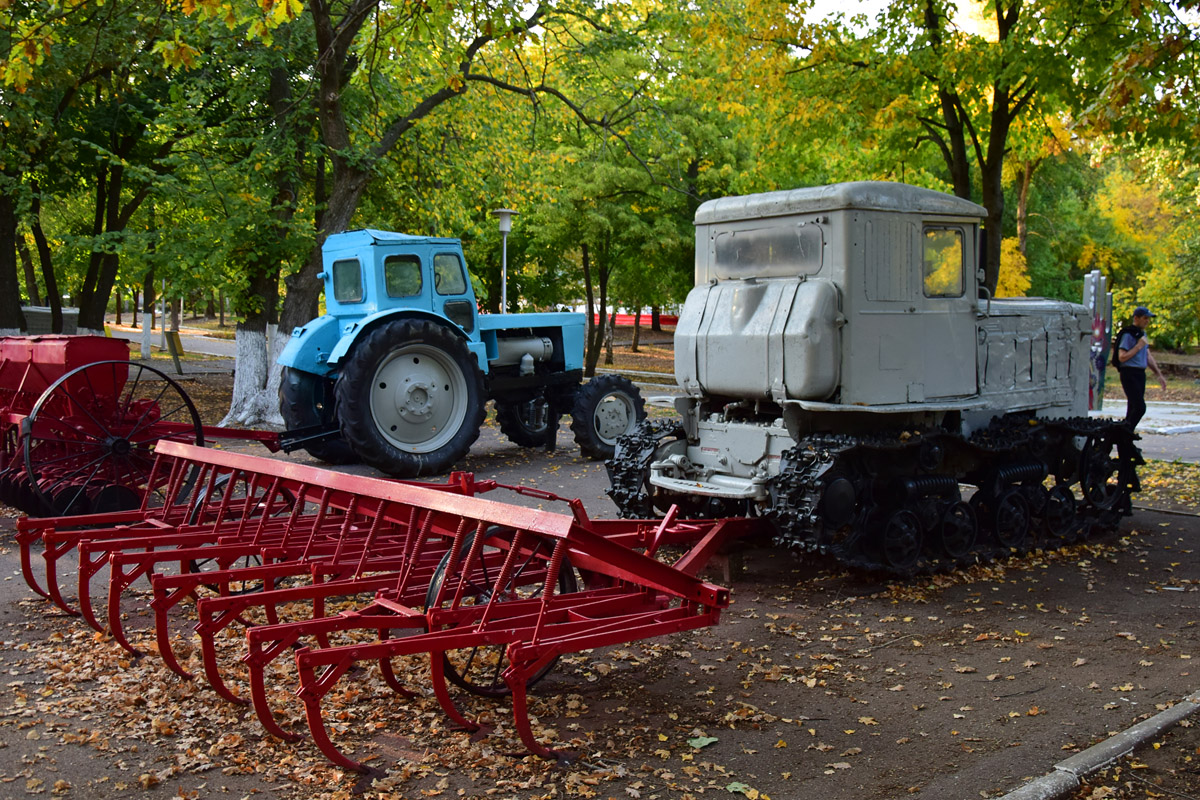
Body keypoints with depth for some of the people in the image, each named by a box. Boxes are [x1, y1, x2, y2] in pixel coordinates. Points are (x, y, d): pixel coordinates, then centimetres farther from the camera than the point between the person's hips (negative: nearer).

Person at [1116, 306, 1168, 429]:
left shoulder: (1142, 334, 17)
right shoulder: (1128, 335, -11)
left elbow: (1148, 357, 23)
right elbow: (1121, 357, -18)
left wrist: (1159, 374, 20)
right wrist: (1138, 346, -16)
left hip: (1140, 374, 9)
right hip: (1129, 374, -9)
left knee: (1134, 408, 7)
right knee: (1140, 407, -15)